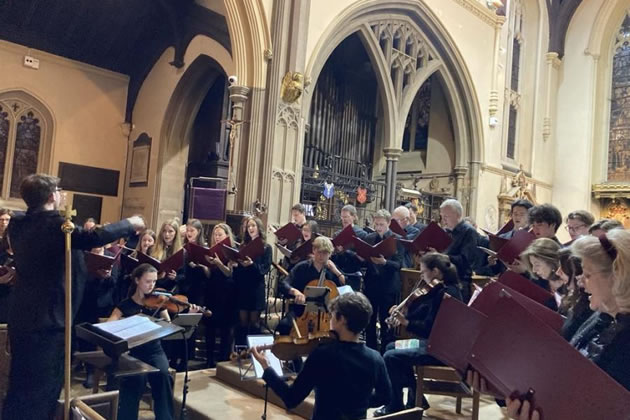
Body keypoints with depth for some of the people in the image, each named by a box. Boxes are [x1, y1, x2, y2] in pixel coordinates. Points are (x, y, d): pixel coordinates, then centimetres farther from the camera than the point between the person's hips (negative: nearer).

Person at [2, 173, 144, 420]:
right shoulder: (54, 223, -19)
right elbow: (95, 237, -29)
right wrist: (130, 224, -16)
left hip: (21, 319, 9)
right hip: (47, 320, -9)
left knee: (20, 387, 20)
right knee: (41, 391, 2)